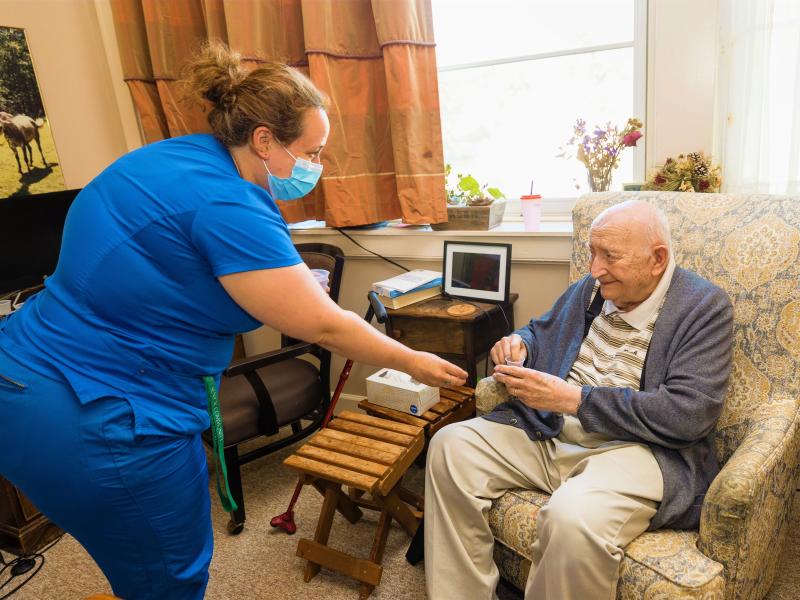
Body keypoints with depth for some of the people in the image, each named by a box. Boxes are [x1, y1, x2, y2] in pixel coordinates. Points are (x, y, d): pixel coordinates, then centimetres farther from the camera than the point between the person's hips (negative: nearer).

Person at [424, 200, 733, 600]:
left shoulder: (705, 308, -6)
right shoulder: (591, 287, 12)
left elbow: (689, 413, -18)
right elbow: (540, 330, 27)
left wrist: (570, 398, -21)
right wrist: (517, 344, 0)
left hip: (637, 447, -6)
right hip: (548, 432, 7)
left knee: (573, 518, -37)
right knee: (451, 445, -10)